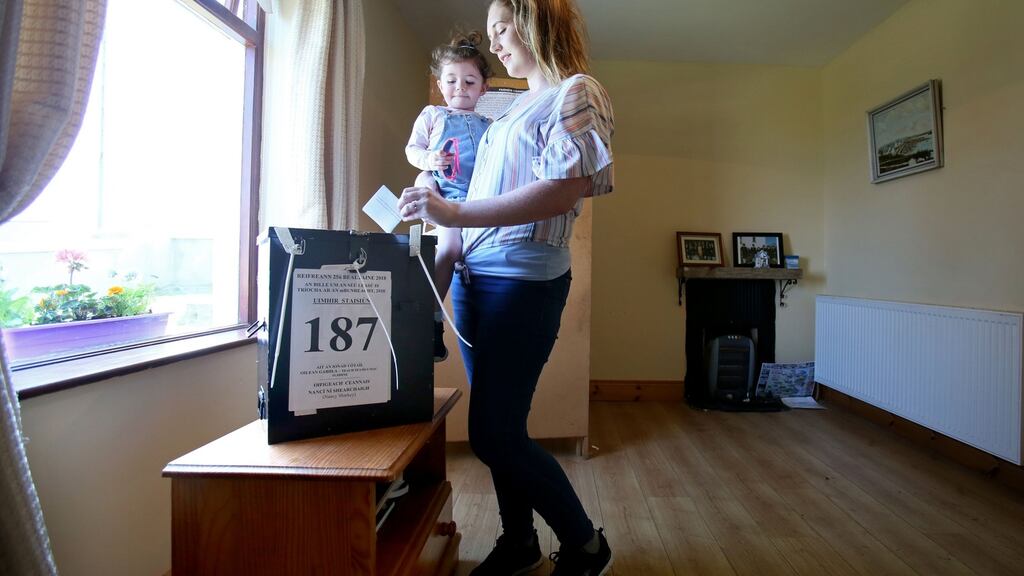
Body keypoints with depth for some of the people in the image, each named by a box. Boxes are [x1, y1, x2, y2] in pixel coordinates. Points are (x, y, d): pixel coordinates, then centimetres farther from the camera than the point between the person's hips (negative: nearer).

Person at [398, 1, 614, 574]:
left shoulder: (577, 92, -3)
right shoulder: (515, 107, 22)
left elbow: (563, 191, -18)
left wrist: (455, 214, -21)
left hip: (523, 281, -8)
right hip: (473, 276, 8)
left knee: (494, 434, -5)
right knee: (497, 427, 13)